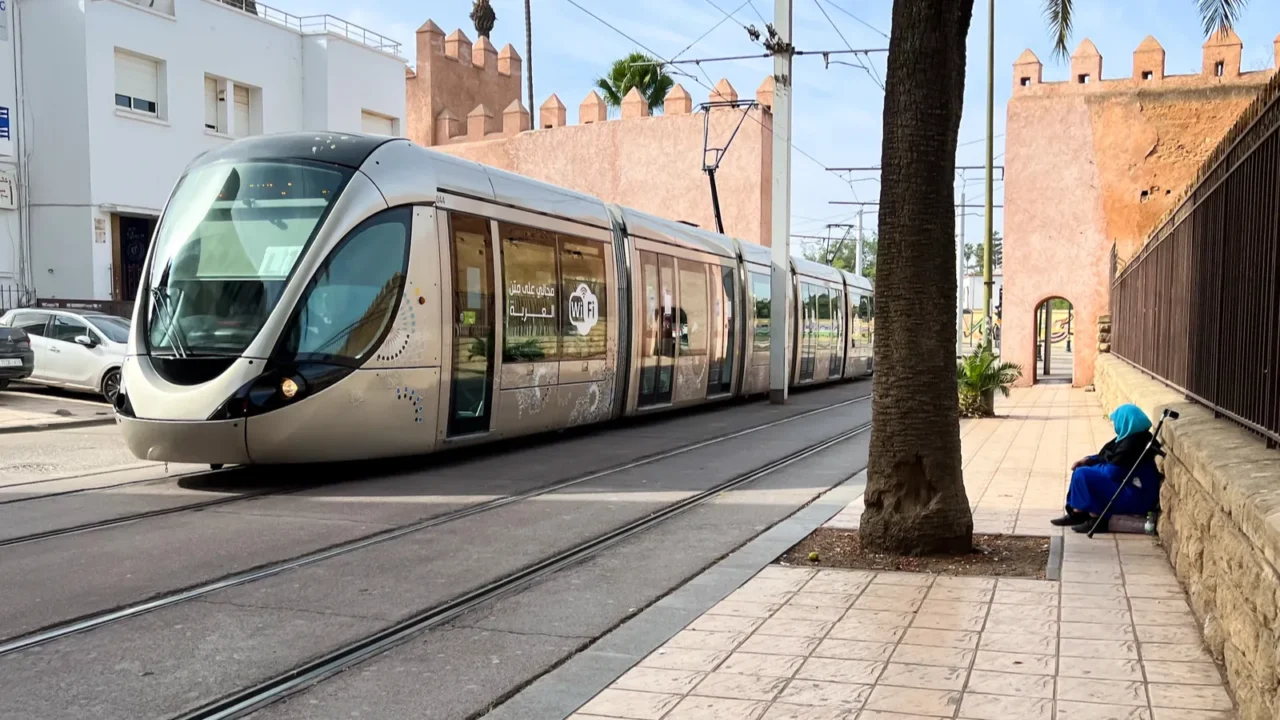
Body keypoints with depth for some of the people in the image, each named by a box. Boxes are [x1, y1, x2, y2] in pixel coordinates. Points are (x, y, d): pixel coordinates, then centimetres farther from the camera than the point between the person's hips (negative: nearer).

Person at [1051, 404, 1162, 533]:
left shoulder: (1132, 443, -24)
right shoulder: (1131, 437, 9)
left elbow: (1113, 472, -23)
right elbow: (1110, 457, 20)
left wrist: (1090, 465, -6)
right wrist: (1088, 460, 5)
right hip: (1132, 489, 11)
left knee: (1082, 474, -18)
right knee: (1081, 469, 12)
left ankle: (1096, 519, -10)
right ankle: (1077, 513, 9)